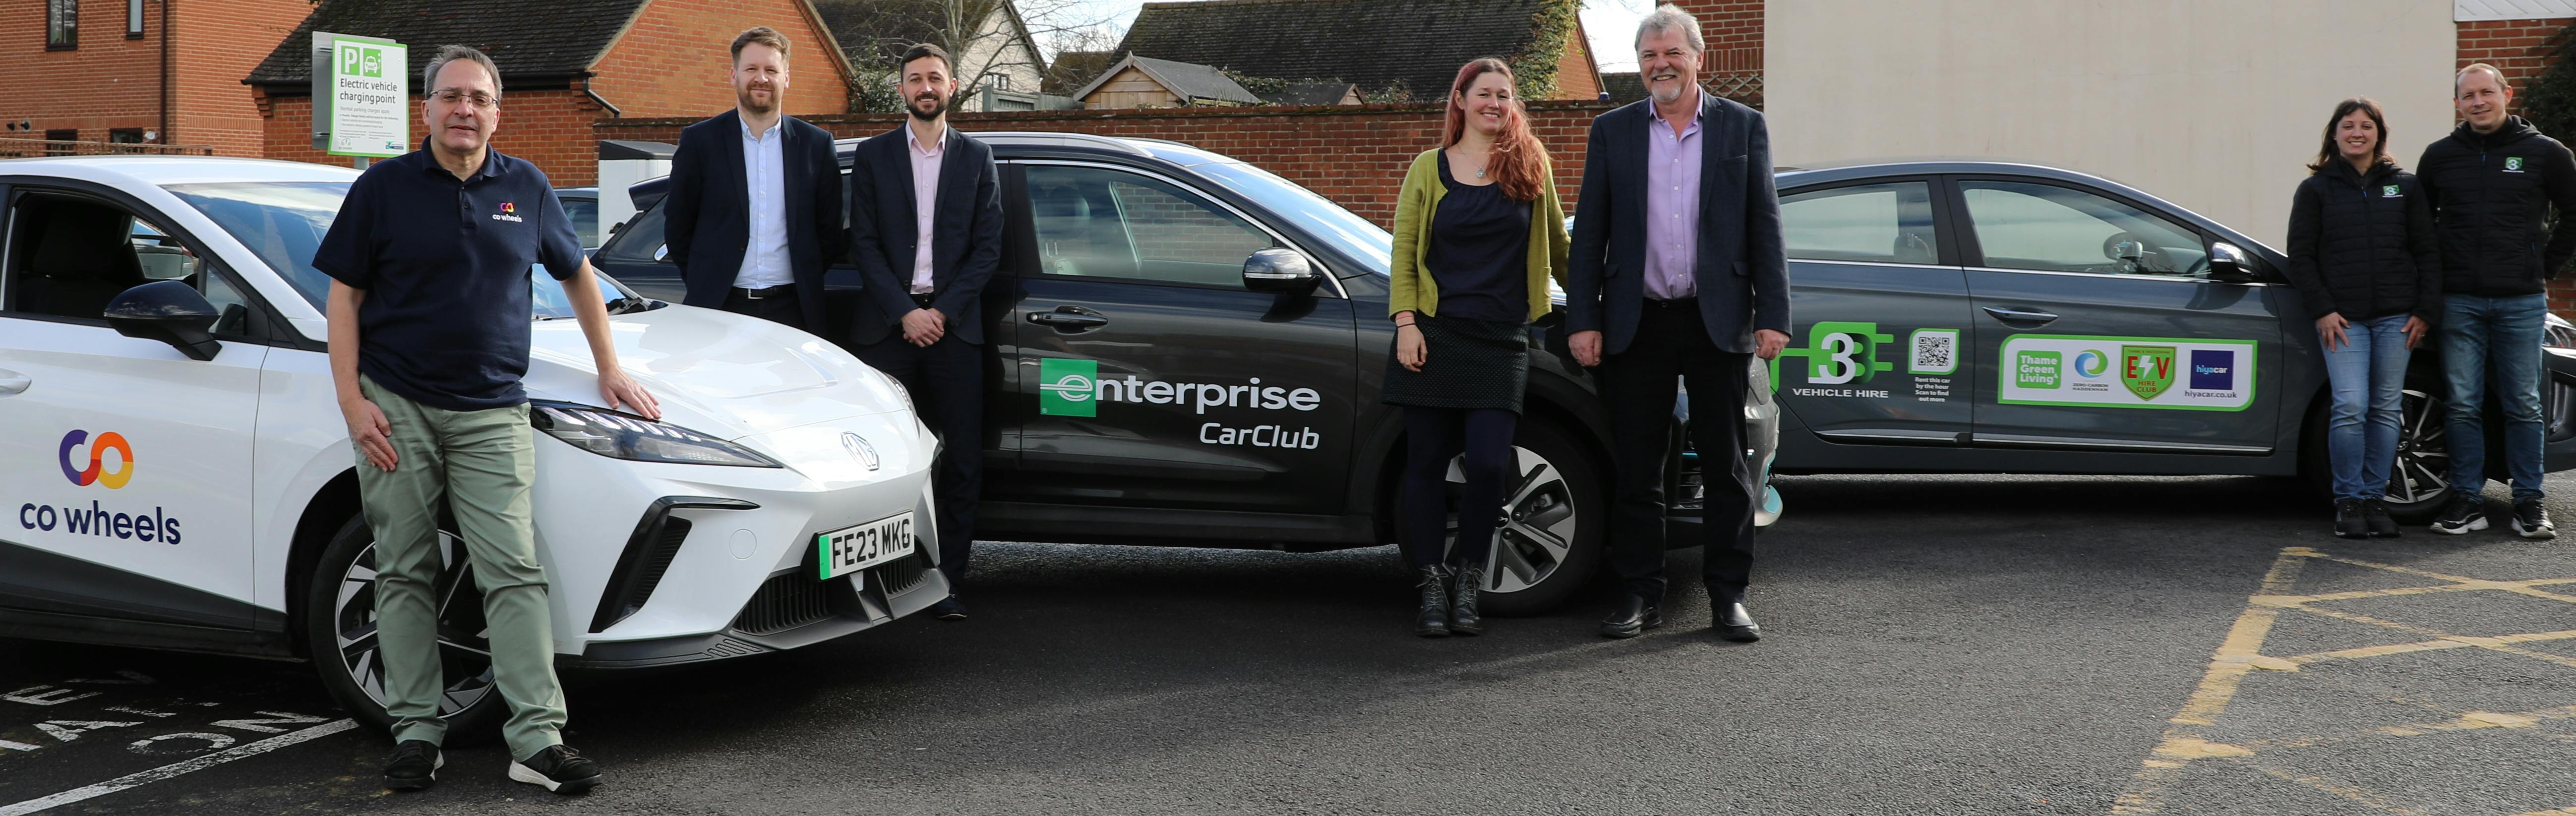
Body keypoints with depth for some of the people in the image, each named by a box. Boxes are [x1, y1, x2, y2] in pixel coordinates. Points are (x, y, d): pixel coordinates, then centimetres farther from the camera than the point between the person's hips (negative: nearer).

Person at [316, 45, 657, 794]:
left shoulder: (525, 189, 8)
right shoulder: (384, 189, 2)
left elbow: (577, 276, 20)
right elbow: (344, 295, 3)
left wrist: (610, 369, 17)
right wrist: (352, 402, -7)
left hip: (491, 414, 1)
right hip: (397, 409, -1)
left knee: (514, 571, -7)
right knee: (405, 574, 4)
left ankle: (538, 739, -8)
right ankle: (416, 732, 13)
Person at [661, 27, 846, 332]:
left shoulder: (816, 145, 6)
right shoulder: (699, 141, 3)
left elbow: (830, 231, 11)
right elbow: (677, 226, 8)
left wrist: (805, 281, 7)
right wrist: (706, 282, 6)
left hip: (792, 309, 1)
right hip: (720, 307, -1)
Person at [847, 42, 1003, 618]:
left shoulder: (976, 158, 10)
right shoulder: (873, 156, 8)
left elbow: (987, 246, 4)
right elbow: (864, 243, 2)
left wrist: (944, 311, -7)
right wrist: (904, 313, -9)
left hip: (953, 323, 1)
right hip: (887, 325, -1)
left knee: (961, 460, -2)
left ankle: (944, 581, 4)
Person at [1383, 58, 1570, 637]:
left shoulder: (1531, 165, 7)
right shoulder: (1429, 168, 7)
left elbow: (1556, 243, 18)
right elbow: (1404, 250, 6)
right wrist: (1405, 322, -4)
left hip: (1501, 339, 0)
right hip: (1434, 334, 0)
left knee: (1489, 463, -10)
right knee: (1427, 463, 2)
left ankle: (1467, 584, 8)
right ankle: (1432, 589, 11)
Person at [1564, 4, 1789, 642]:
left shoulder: (1743, 128, 7)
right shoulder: (1612, 131, 8)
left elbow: (1764, 228, 4)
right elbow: (1590, 234, 6)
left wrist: (1773, 316, -4)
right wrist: (1582, 320, -2)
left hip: (1717, 322, 0)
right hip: (1638, 323, 1)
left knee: (1727, 465, 4)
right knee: (1636, 469, 4)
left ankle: (1728, 595, 13)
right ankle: (1642, 596, 13)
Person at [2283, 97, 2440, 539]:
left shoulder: (2405, 186, 11)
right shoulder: (2316, 189, 6)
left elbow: (2427, 252, 10)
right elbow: (2301, 256, 3)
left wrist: (2425, 311, 2)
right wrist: (2322, 311, -6)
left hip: (2395, 317, 2)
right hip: (2342, 317, -2)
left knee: (2386, 409, 3)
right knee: (2351, 407, -11)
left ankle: (2374, 498, 11)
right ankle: (2348, 501, 0)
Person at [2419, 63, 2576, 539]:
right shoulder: (2440, 156, 8)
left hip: (2521, 302, -1)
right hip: (2459, 303, 1)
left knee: (2523, 407, 3)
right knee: (2462, 406, 2)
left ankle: (2529, 503, 10)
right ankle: (2467, 501, 8)